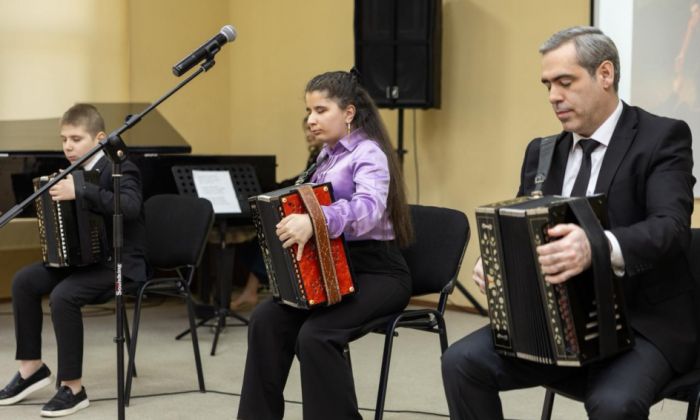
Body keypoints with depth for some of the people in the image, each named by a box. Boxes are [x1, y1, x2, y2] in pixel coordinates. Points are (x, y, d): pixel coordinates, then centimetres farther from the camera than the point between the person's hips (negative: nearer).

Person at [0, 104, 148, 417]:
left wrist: (79, 191, -40)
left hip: (118, 262, -8)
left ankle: (73, 388, -18)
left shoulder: (120, 168, -15)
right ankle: (32, 367, 8)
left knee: (63, 296, -29)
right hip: (83, 256, 8)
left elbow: (130, 207, -36)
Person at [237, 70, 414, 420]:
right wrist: (295, 226, -5)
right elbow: (311, 207, 16)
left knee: (315, 335, -30)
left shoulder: (368, 154, -12)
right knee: (266, 319, -14)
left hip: (377, 273, -7)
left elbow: (368, 209, -33)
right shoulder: (328, 155, 13)